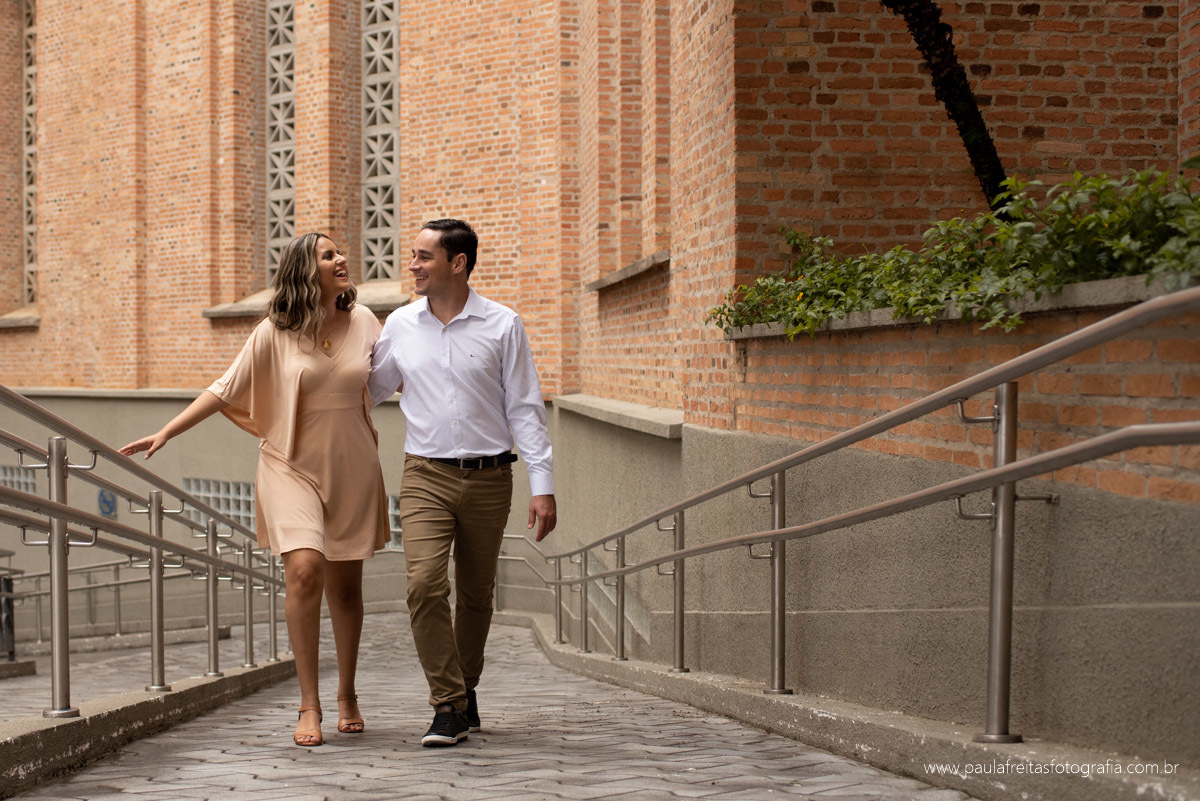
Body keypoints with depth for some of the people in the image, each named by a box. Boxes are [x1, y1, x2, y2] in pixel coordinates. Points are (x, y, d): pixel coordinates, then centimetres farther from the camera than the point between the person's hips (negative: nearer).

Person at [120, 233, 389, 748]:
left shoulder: (362, 322, 4)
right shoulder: (274, 333, -4)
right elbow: (225, 391, -2)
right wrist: (166, 432, -7)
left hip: (352, 469, 2)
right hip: (293, 467, -2)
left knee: (345, 584, 9)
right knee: (304, 570, -19)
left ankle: (347, 695, 28)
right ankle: (309, 706, -11)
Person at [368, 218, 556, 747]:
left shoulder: (502, 325, -2)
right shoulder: (399, 325, 5)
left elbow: (525, 408, -1)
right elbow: (368, 392, 18)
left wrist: (542, 485, -6)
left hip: (488, 478, 0)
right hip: (426, 476, 1)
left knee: (476, 593, 9)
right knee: (424, 584, -16)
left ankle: (465, 688, 29)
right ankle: (449, 707, -10)